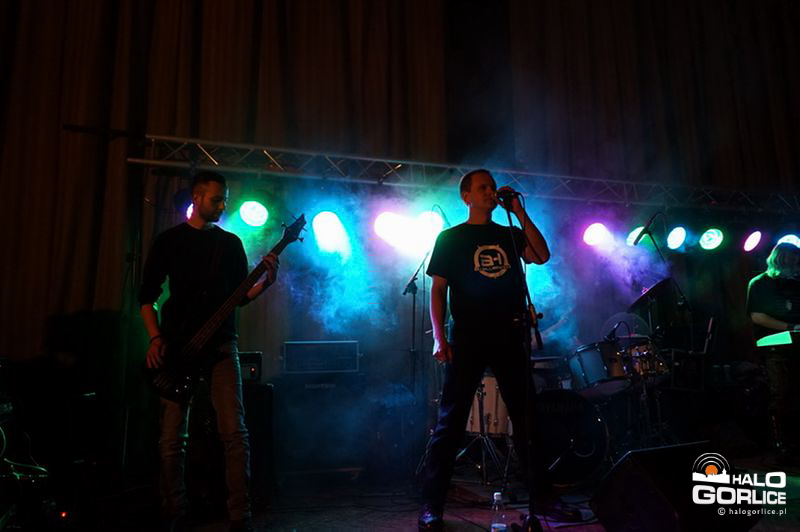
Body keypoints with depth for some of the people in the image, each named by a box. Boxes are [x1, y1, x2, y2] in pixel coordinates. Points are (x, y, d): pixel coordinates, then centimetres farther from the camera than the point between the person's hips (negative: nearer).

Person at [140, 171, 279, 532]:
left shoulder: (230, 243, 13)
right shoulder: (168, 240, 9)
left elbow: (241, 296, 10)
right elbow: (147, 294, 9)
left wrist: (267, 281, -9)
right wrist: (156, 338, -4)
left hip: (220, 344, 1)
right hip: (176, 346, 0)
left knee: (234, 433, -8)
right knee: (171, 438, 3)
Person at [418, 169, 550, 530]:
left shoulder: (510, 235, 17)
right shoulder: (451, 237, 6)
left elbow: (542, 256, 0)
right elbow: (438, 289, 0)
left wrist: (520, 213, -1)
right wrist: (439, 337, -11)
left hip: (510, 337, 4)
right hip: (468, 338, -4)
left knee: (527, 417, 9)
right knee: (451, 423, -5)